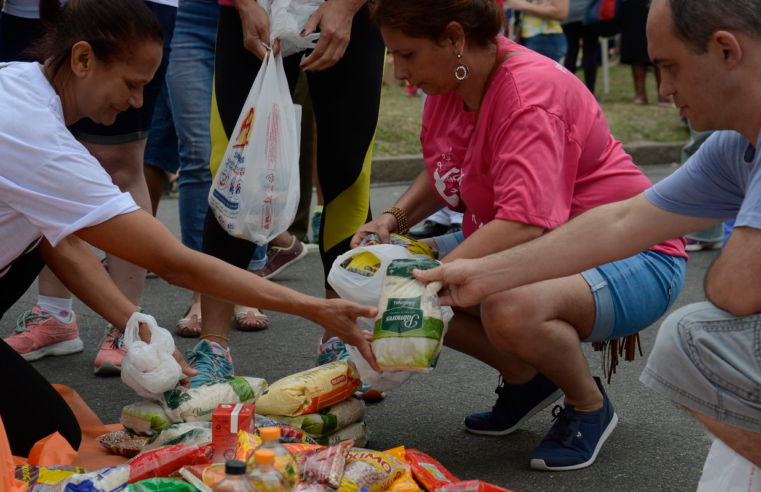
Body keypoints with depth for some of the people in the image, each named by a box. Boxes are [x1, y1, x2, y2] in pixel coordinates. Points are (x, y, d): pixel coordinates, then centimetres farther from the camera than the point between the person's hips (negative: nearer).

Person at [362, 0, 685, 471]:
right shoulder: (451, 83, 0)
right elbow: (442, 175, 19)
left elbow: (523, 226, -38)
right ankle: (526, 379, 10)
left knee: (510, 311, -39)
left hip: (631, 259, -9)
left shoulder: (530, 92, -27)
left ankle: (590, 406, -6)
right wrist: (394, 219, 0)